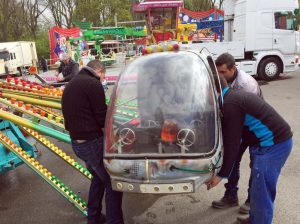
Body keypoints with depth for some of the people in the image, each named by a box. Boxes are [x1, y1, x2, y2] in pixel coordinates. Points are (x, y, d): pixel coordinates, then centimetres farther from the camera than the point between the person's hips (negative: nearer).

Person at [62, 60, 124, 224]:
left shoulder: (71, 84, 15)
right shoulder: (93, 84, -14)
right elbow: (102, 118, -15)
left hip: (76, 142, 10)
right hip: (92, 143, -10)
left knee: (98, 178, 26)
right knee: (113, 183, 2)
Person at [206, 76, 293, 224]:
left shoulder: (230, 104, -19)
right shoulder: (234, 96, 13)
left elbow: (232, 143, -19)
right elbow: (230, 138, 17)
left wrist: (222, 174, -10)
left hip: (272, 145, -11)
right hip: (276, 140, 11)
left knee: (261, 193, -1)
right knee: (258, 189, 22)